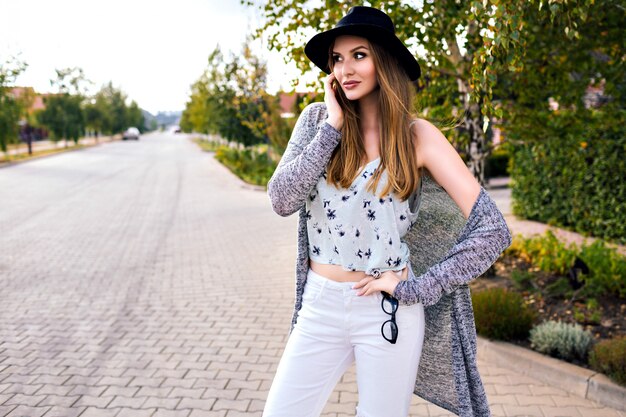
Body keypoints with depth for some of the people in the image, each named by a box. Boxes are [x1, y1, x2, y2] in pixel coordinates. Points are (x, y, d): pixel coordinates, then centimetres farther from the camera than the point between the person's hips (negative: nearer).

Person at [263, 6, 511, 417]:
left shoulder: (417, 135, -8)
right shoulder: (318, 118, 0)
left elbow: (493, 230, -11)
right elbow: (282, 200, -12)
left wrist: (415, 289, -12)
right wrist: (333, 127, -14)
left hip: (387, 310, -2)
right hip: (320, 305, 2)